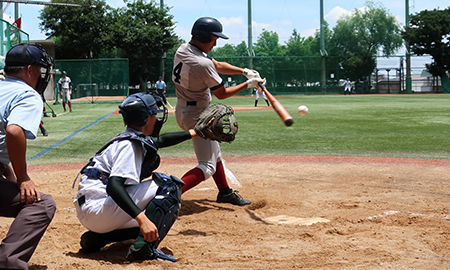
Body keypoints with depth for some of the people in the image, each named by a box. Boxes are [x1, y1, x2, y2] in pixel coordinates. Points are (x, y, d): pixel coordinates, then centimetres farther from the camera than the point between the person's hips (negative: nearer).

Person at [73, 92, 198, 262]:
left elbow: (160, 140, 35)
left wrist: (193, 133, 40)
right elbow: (113, 185, -29)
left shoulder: (131, 139, 15)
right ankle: (144, 248, -19)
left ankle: (96, 238, 15)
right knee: (169, 186, -11)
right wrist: (141, 218, -38)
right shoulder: (130, 146, -15)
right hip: (97, 208, -10)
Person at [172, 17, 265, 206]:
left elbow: (218, 65, 10)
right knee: (207, 167, -9)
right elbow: (221, 94, -14)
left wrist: (244, 71, 1)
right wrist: (248, 84, -4)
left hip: (182, 110, 10)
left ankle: (224, 192, 37)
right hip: (196, 115, -10)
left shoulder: (183, 49, 1)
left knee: (214, 152, 25)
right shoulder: (202, 64, -28)